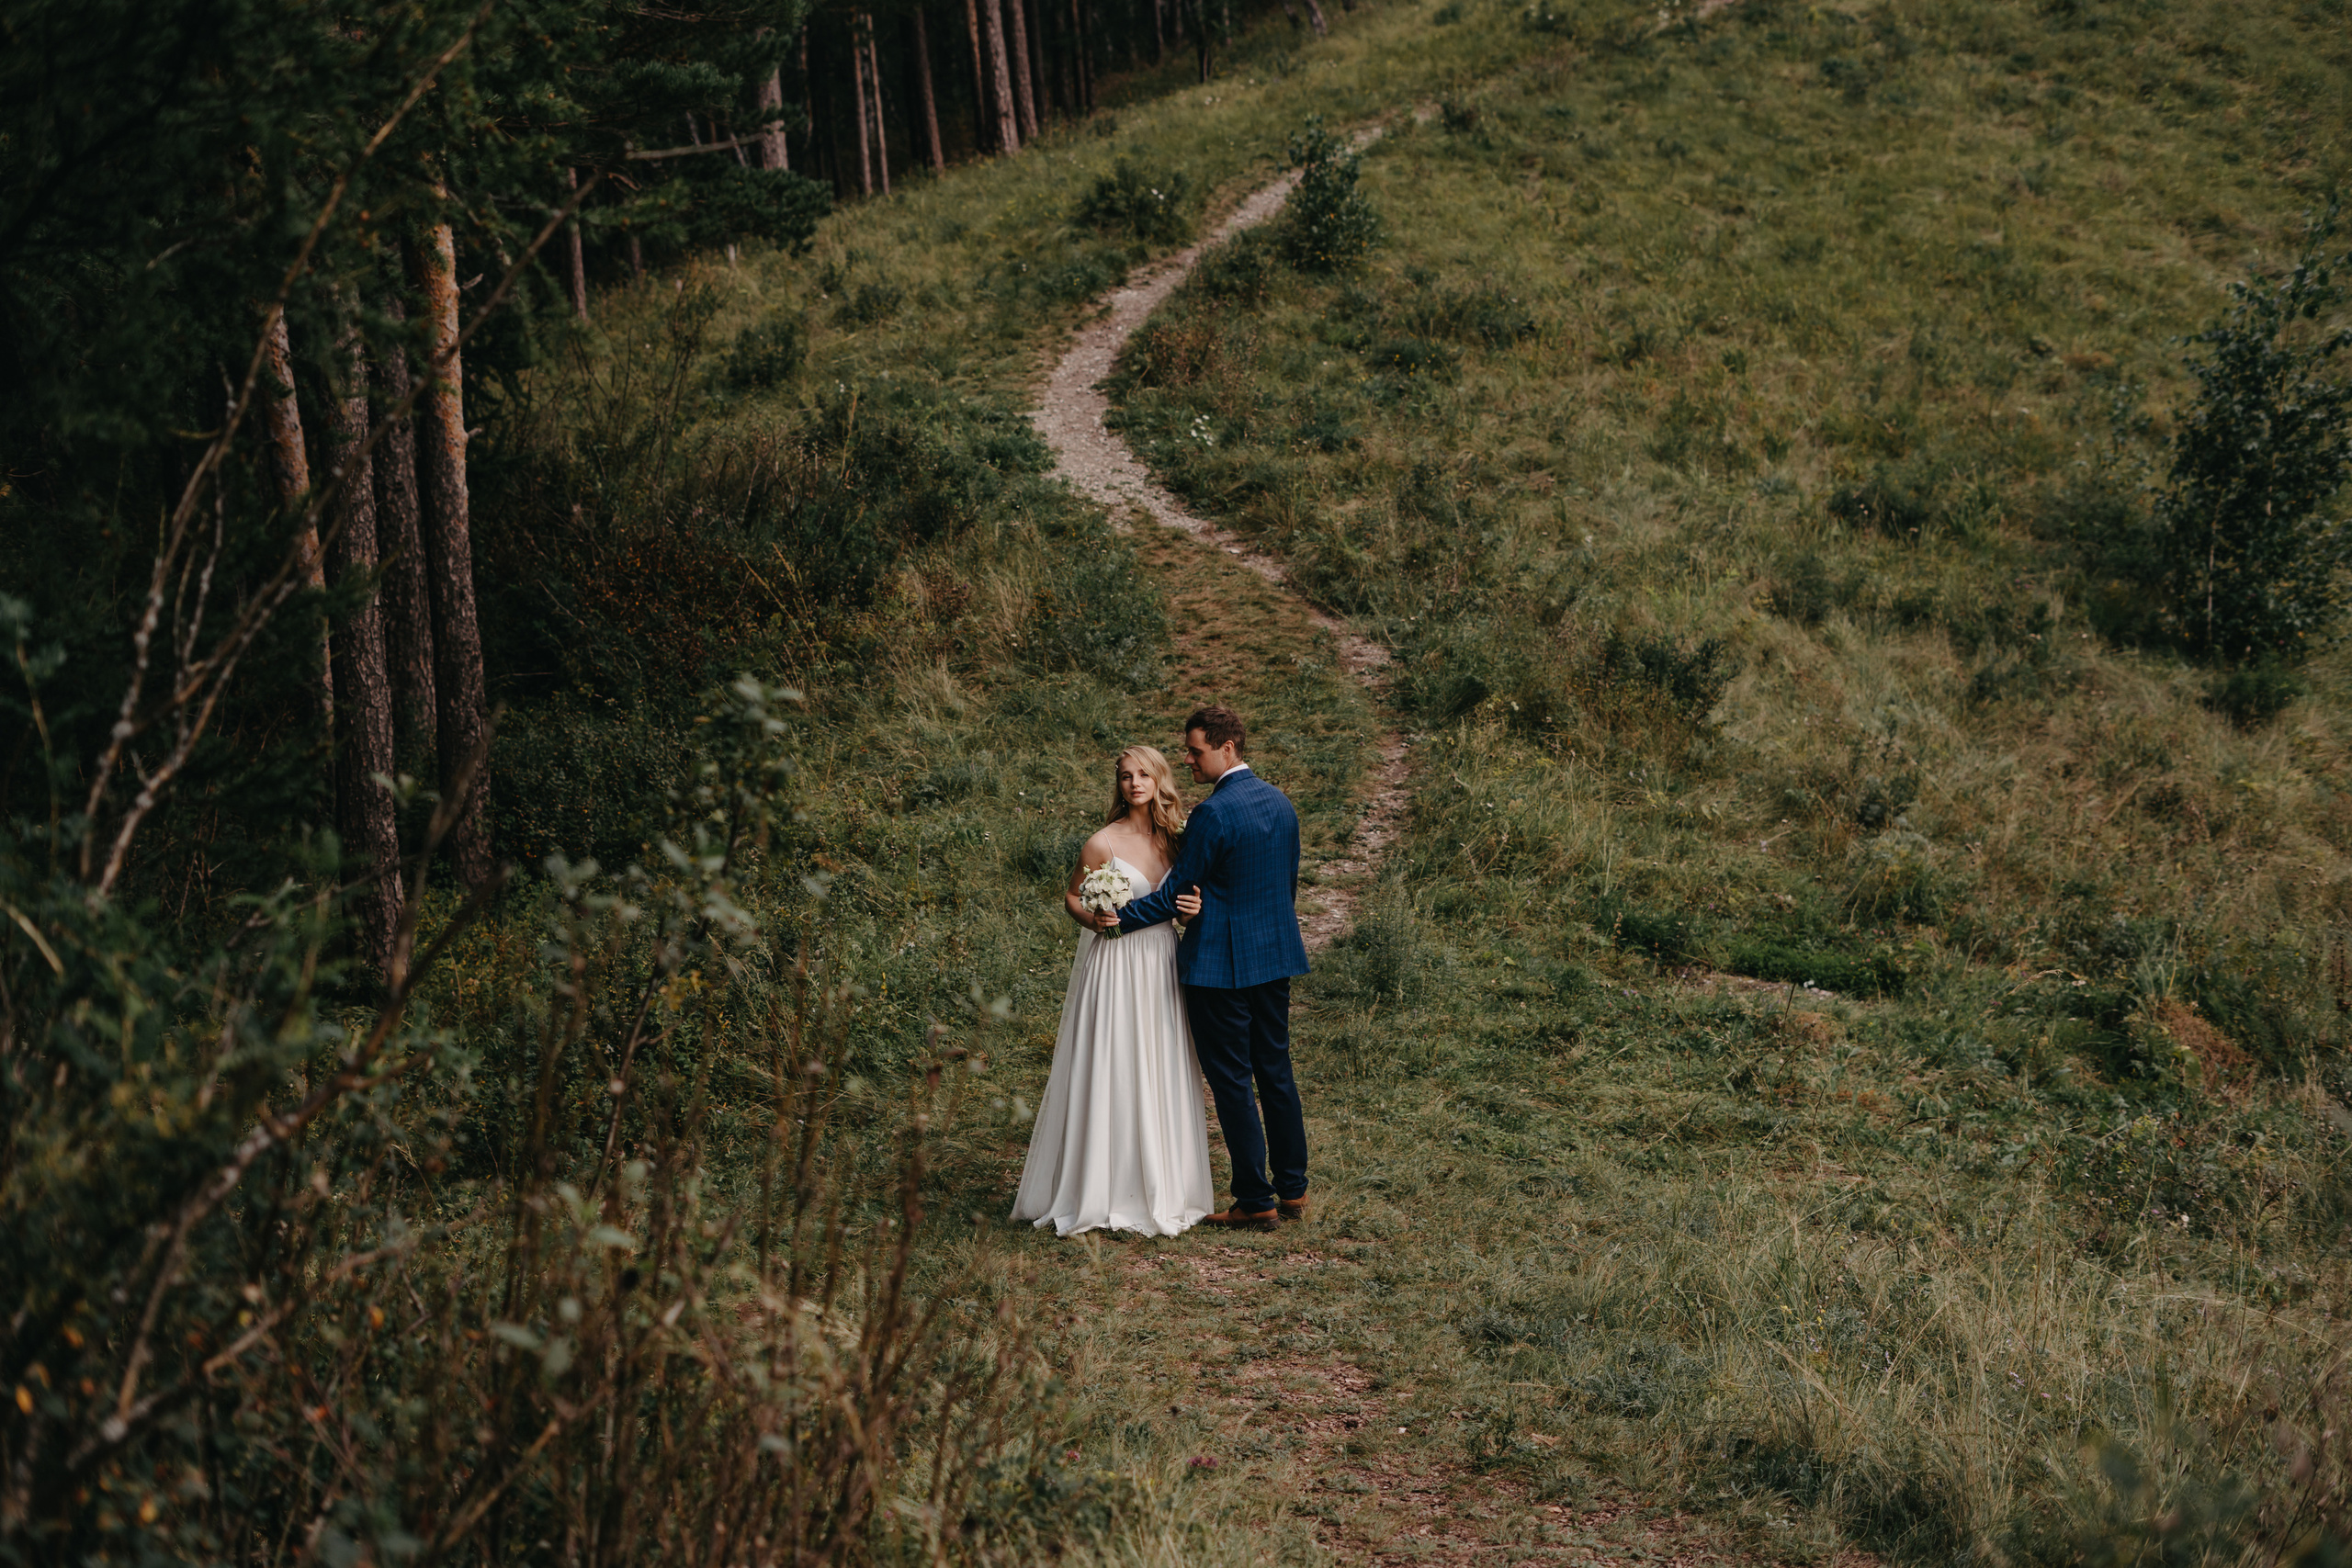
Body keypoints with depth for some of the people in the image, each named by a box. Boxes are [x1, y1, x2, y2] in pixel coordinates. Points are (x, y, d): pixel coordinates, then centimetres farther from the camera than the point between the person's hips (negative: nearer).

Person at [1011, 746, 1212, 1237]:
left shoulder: (1173, 839, 6)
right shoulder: (1103, 843, -8)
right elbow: (1071, 898, 2)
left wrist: (1193, 908, -5)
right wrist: (1093, 919, -18)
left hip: (1161, 964, 5)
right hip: (1114, 966, -5)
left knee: (1160, 1077, 8)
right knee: (1111, 1074, -3)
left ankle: (1162, 1186, 18)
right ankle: (1106, 1191, 4)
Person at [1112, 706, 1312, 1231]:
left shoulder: (1213, 813, -19)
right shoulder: (1280, 802, 7)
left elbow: (1176, 893, -14)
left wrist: (1118, 918, -4)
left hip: (1221, 965, -8)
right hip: (1277, 955, 8)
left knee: (1231, 1079, 1)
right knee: (1275, 1070, 16)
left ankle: (1256, 1202, 5)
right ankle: (1293, 1191, 22)